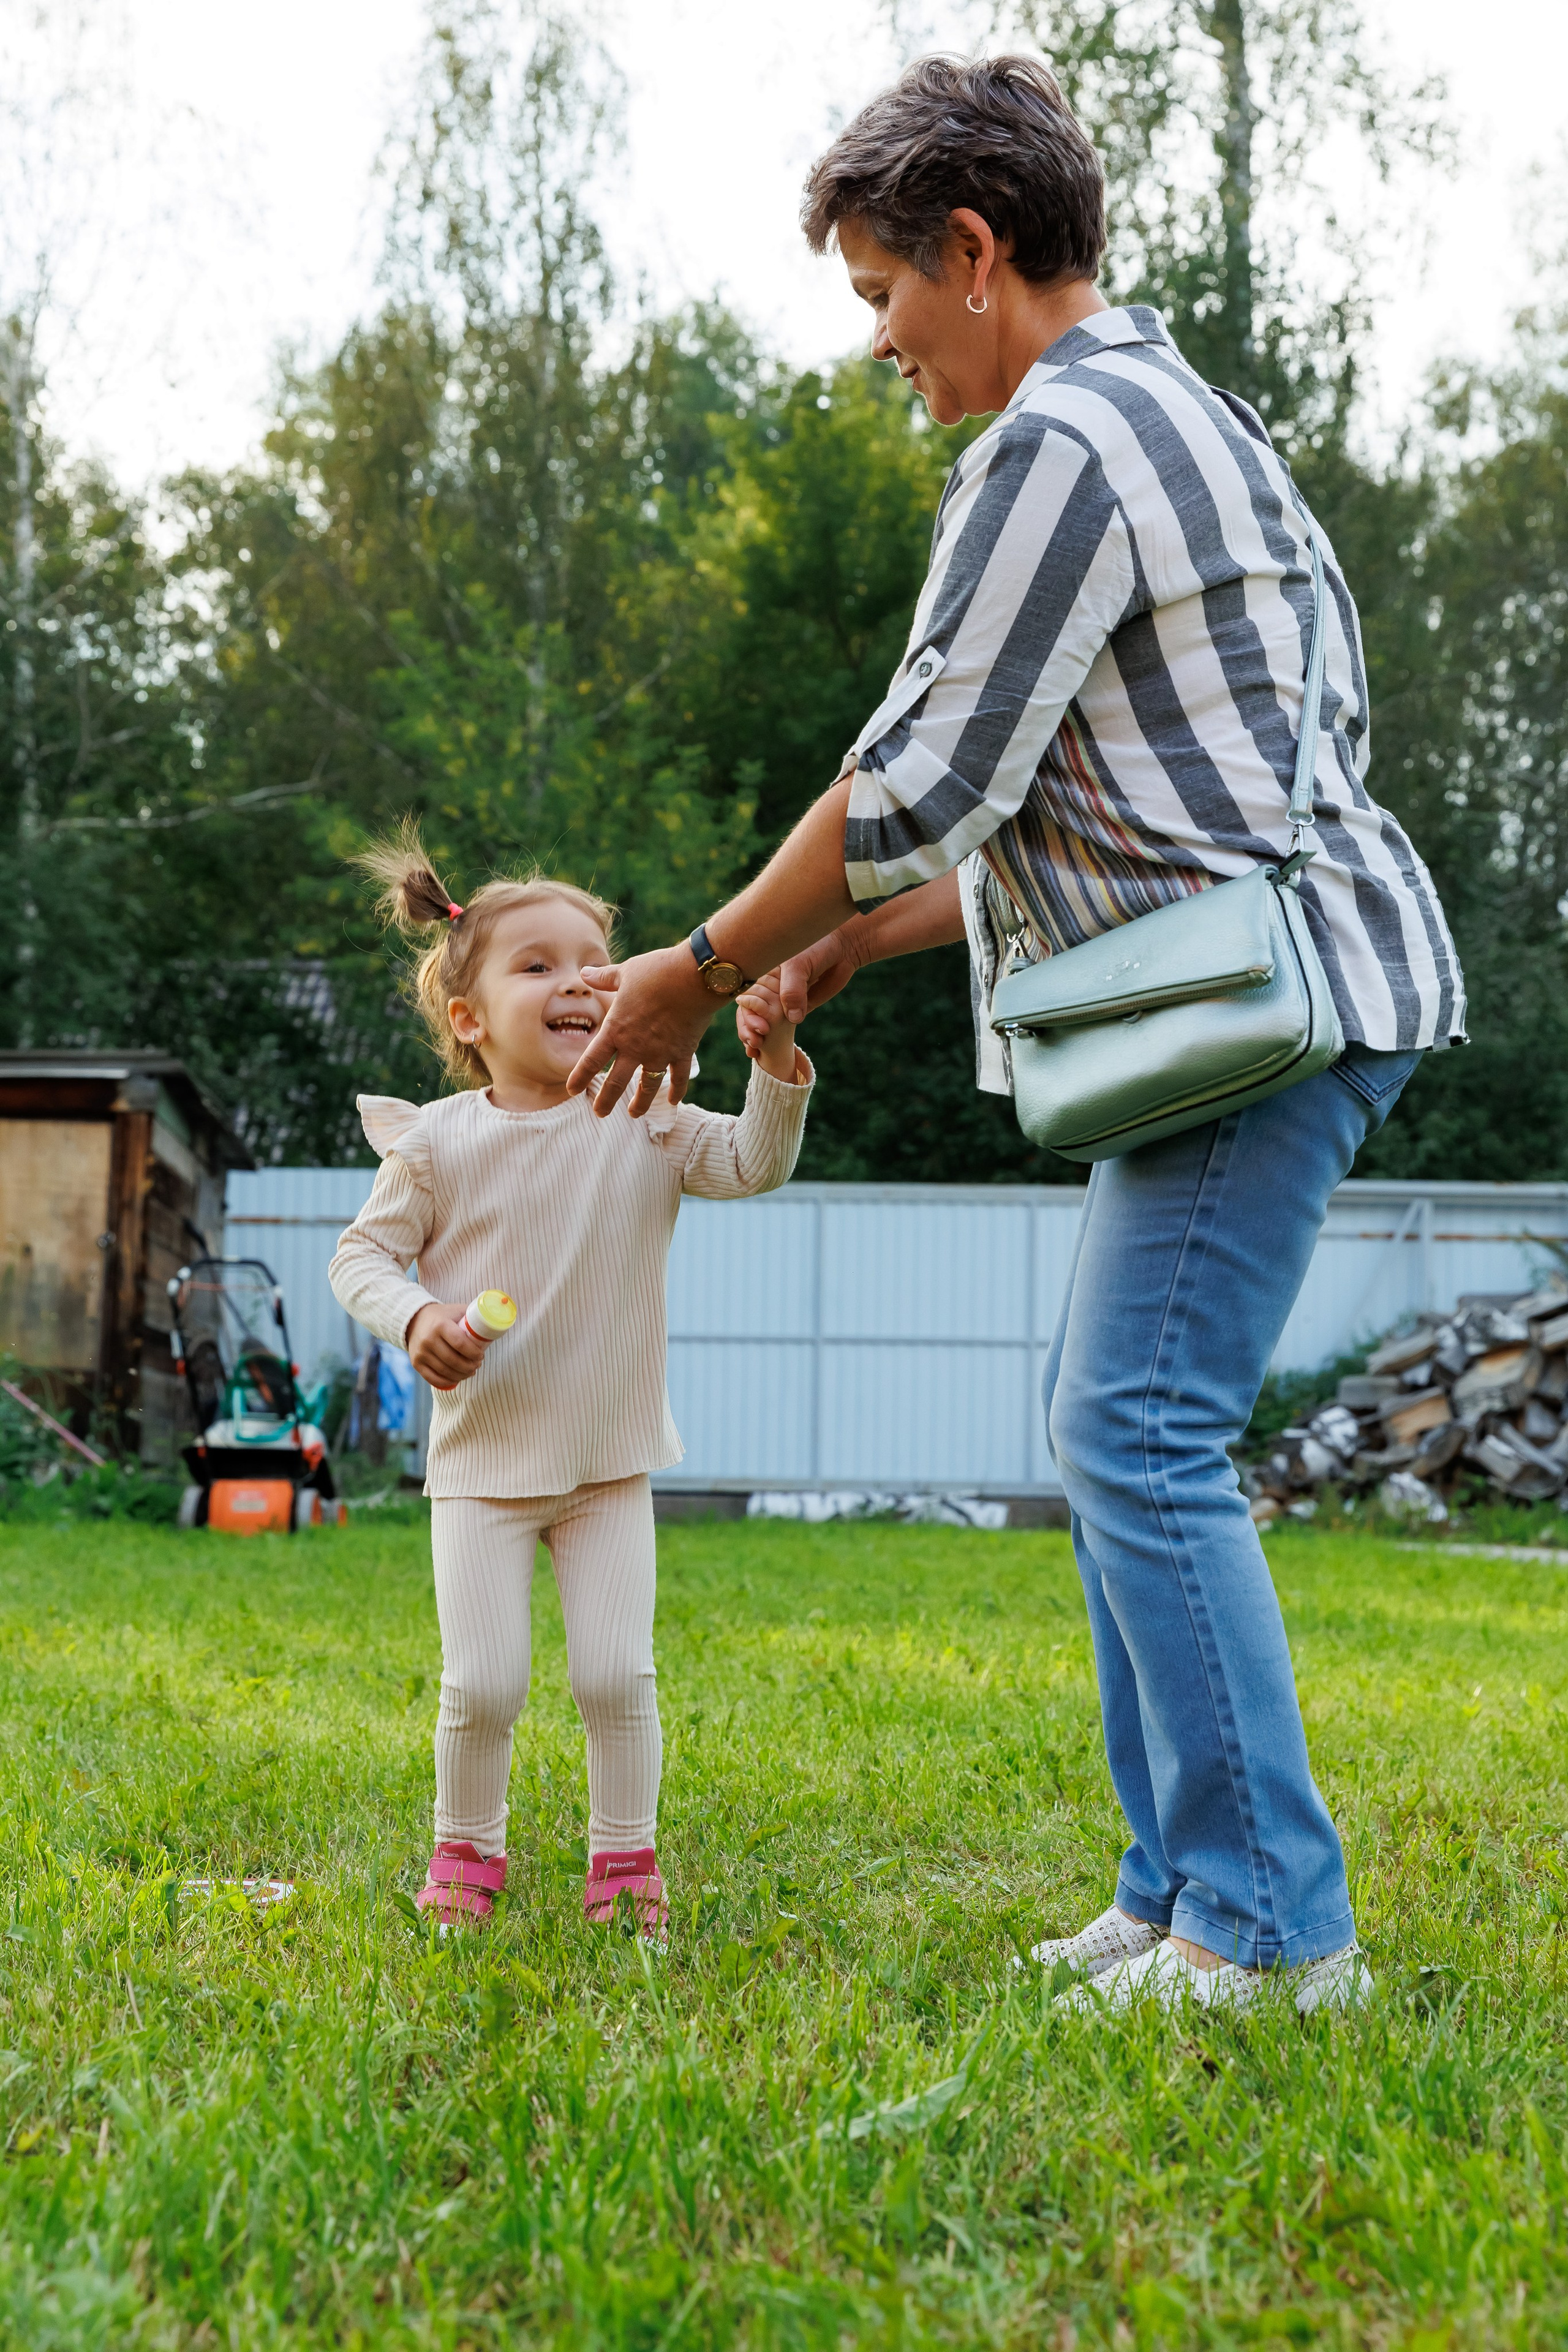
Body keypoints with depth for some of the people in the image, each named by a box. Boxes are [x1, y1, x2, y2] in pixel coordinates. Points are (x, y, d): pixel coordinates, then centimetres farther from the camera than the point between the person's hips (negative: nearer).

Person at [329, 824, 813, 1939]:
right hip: (485, 1458, -1)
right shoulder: (439, 1144, -6)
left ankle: (626, 1858, 17)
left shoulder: (647, 1124, -3)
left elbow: (755, 1165, -11)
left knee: (617, 1675, -2)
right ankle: (467, 1853, 24)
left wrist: (776, 1063, -28)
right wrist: (415, 1317, -18)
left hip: (612, 1465, 1)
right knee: (483, 1683, 0)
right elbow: (363, 1254, 2)